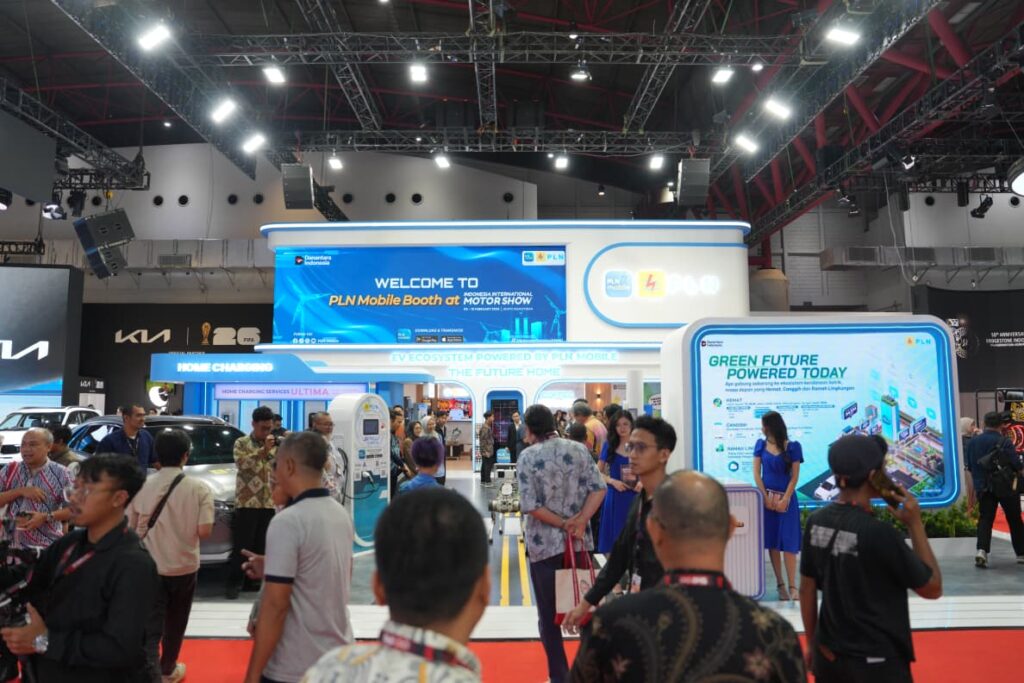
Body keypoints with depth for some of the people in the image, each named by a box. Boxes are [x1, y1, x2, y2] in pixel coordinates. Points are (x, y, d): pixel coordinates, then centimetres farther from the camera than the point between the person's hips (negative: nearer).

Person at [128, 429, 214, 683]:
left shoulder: (142, 487, -6)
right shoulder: (199, 489, -13)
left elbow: (129, 529, 4)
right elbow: (204, 531, -14)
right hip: (184, 566, 0)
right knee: (175, 622, 19)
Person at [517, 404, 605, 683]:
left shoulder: (528, 457, -9)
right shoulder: (579, 449, 0)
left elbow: (530, 506, -16)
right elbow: (598, 489, -8)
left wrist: (563, 524, -10)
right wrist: (579, 522, -14)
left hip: (544, 544, -3)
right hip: (580, 541, 3)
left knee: (549, 613, 10)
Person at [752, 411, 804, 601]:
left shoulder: (792, 447, -3)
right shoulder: (761, 445, 4)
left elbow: (794, 476, -4)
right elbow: (757, 473, 1)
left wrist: (785, 499, -12)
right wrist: (766, 498, -8)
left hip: (786, 498, -2)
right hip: (767, 497, 2)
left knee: (789, 542, -5)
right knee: (772, 542, 3)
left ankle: (792, 587, -2)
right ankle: (780, 584, 10)